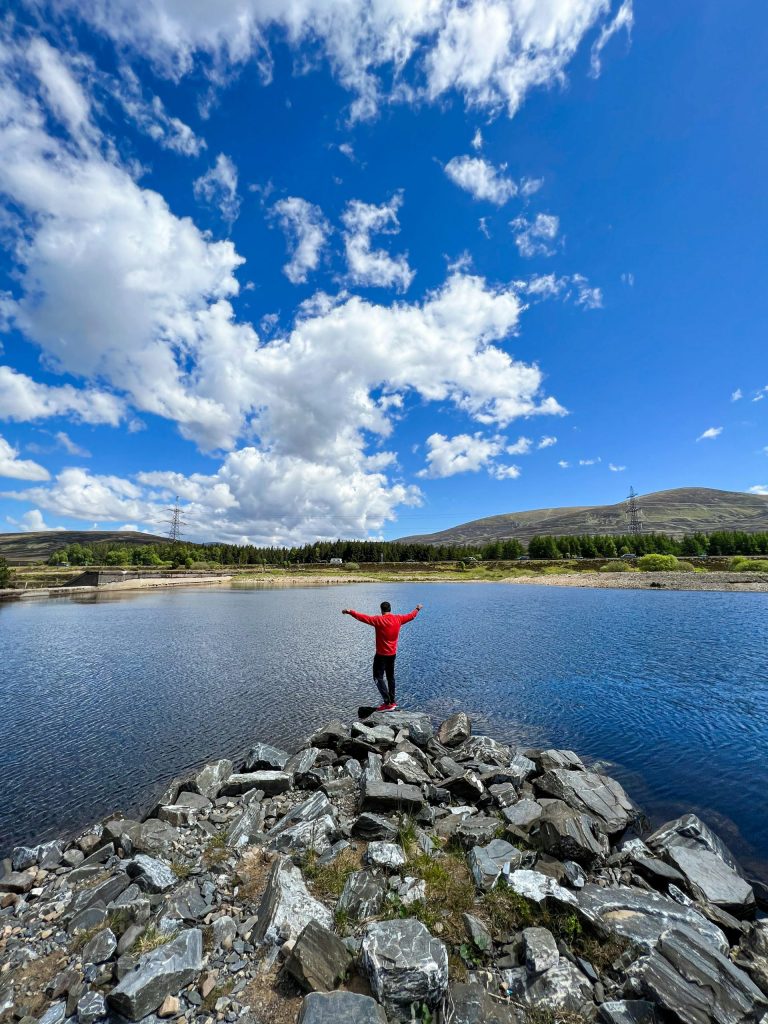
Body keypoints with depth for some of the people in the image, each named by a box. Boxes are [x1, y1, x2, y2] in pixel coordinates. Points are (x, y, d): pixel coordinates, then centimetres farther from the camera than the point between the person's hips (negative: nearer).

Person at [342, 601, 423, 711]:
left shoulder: (379, 620, -18)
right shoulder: (398, 619, -1)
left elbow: (363, 617, -24)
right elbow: (411, 616, 15)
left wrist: (349, 611, -21)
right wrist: (417, 609, 33)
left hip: (381, 654, -6)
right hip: (392, 654, 7)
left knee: (378, 677, 0)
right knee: (390, 677, 19)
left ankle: (388, 703, -5)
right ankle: (392, 701, 26)